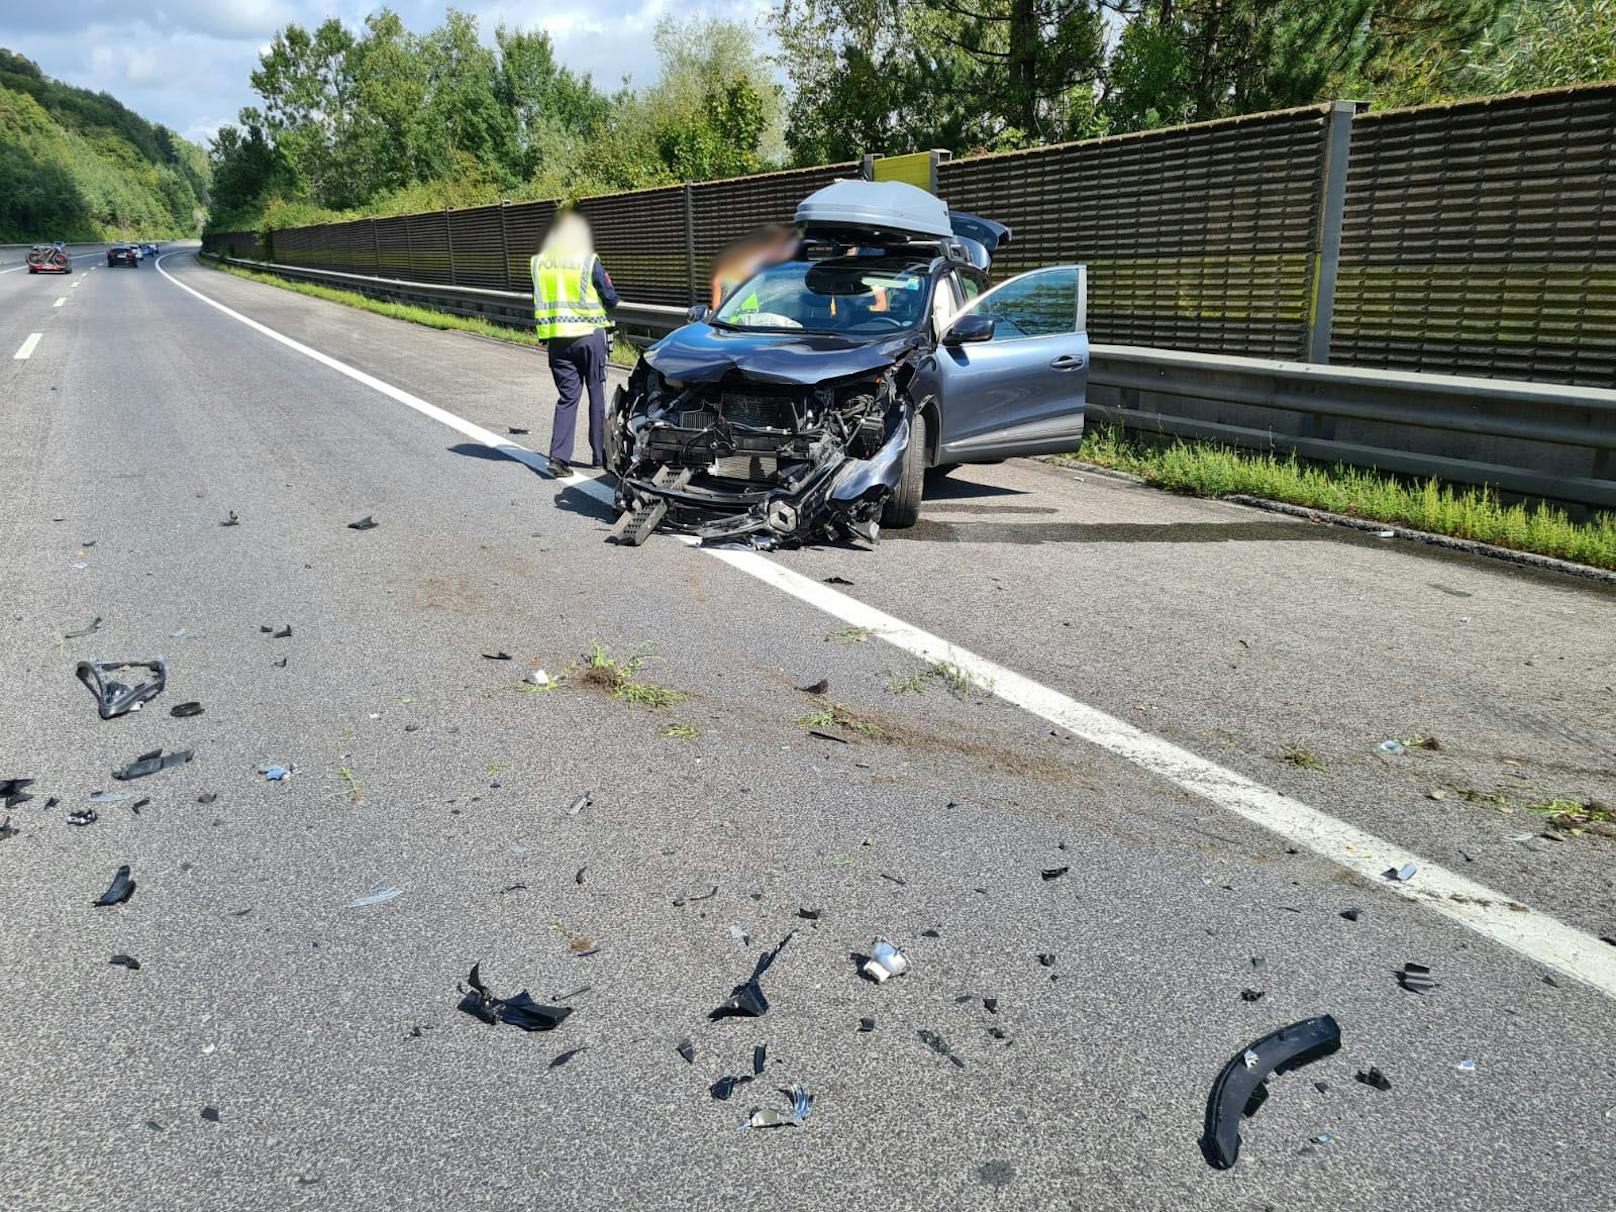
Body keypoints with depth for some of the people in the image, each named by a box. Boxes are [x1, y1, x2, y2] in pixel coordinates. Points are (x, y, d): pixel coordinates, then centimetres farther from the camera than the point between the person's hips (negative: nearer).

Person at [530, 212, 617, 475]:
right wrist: (605, 278, 17)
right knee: (596, 394, 9)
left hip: (556, 338, 3)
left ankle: (559, 455, -7)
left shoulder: (539, 261, 5)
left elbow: (538, 300, 12)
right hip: (589, 334, -3)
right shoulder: (589, 261, -8)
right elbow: (611, 300, -3)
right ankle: (600, 454, 15)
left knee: (567, 396, 7)